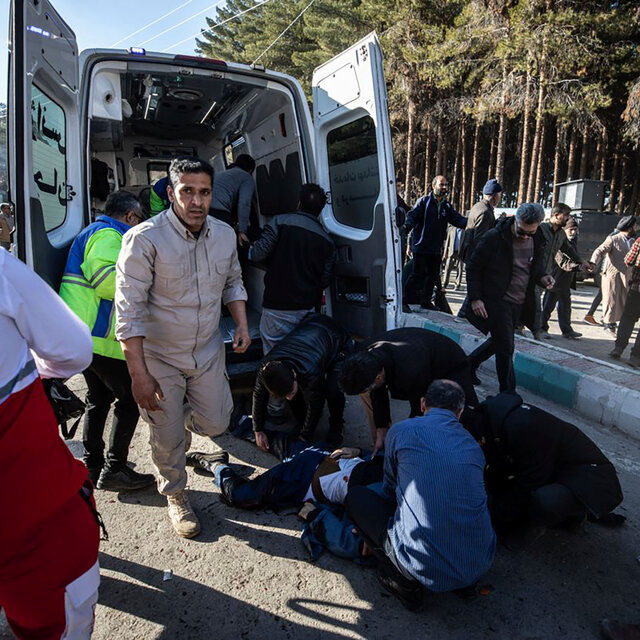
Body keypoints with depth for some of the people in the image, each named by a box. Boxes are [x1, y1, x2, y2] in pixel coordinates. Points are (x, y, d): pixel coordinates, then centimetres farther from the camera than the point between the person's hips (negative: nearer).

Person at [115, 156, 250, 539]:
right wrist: (139, 374, -21)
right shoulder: (145, 239, -21)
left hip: (209, 350, 4)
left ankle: (186, 420, 48)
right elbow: (129, 310, -20)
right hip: (160, 356, -4)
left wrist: (242, 323, -4)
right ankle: (176, 497, 38)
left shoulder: (225, 234, -3)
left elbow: (233, 282, 13)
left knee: (216, 423, 12)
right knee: (168, 438, 9)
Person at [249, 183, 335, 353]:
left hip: (277, 307, -3)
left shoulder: (280, 222, -4)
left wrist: (251, 250, 12)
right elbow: (325, 280, 5)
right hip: (307, 309, 4)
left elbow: (258, 254, -11)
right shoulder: (327, 241, 6)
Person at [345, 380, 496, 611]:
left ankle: (405, 581, 6)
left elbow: (389, 490, 13)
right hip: (481, 564, 6)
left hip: (426, 568, -5)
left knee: (355, 496, 12)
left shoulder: (401, 431, -1)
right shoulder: (473, 445, 11)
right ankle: (464, 581, 17)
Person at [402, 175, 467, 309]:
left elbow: (458, 220, 4)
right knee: (418, 273, -3)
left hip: (436, 248, 6)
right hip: (421, 245, -6)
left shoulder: (447, 206, 13)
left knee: (433, 274, 10)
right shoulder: (424, 201, -2)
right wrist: (407, 226, -31)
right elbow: (413, 215, -11)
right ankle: (408, 296, 13)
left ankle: (426, 300, 24)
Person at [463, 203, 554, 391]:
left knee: (499, 341, 18)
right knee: (506, 348, -5)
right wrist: (475, 298, -14)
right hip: (496, 302, -6)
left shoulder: (537, 240, 3)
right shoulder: (494, 238, -14)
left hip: (520, 304, 6)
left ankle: (469, 364, 40)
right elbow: (473, 267, -9)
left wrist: (542, 277, -5)